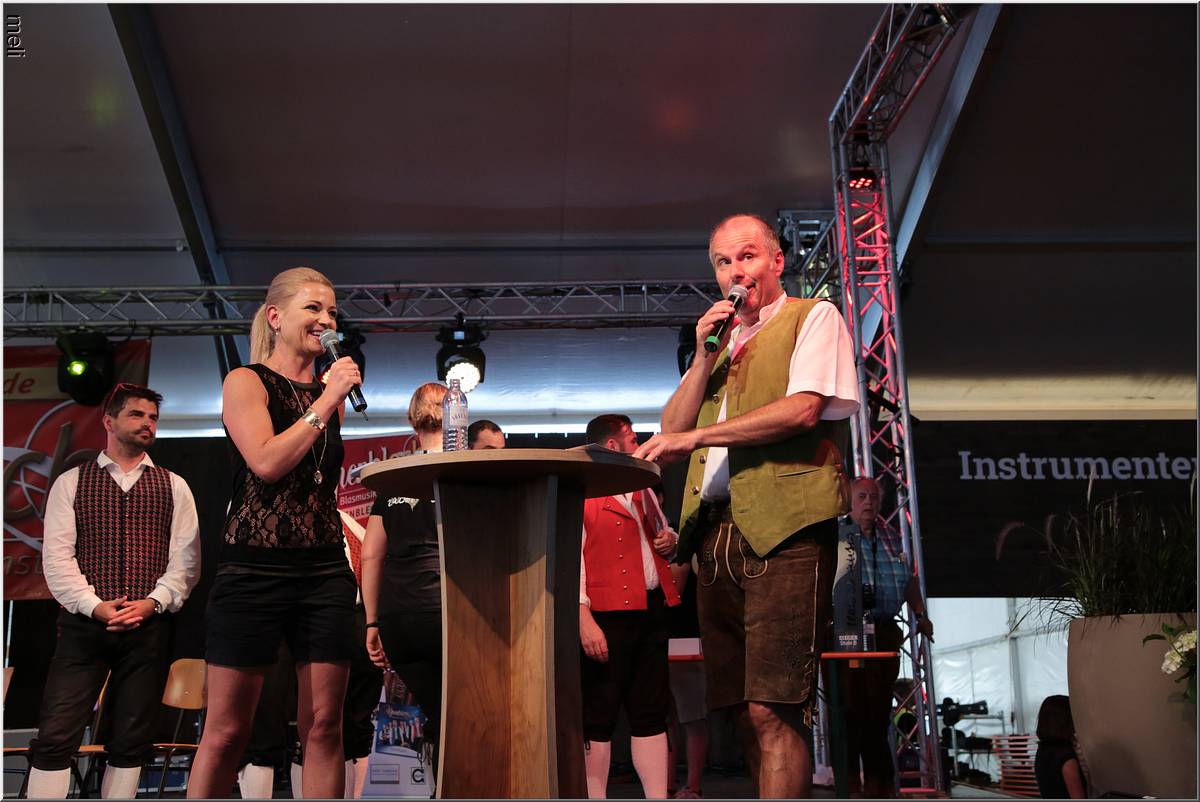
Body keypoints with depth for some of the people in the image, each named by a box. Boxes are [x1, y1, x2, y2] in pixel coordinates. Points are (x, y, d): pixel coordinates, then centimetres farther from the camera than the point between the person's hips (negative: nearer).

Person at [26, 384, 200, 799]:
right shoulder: (71, 483, 9)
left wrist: (152, 602, -12)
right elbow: (56, 555, -1)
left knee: (131, 743, 6)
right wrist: (95, 606, -13)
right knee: (54, 737, -6)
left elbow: (186, 559, 4)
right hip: (84, 624, -1)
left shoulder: (174, 487, 11)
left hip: (149, 628, 1)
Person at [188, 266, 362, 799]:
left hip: (325, 570, 5)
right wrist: (326, 401, -11)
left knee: (323, 726, 5)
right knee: (227, 731, 1)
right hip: (254, 569, -4)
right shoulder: (246, 382, 0)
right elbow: (266, 462, -16)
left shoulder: (332, 391, 14)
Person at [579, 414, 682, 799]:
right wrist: (584, 619, -21)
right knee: (599, 716, -1)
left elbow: (662, 532, 34)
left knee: (651, 713, 9)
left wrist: (670, 540, 8)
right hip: (607, 614, -8)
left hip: (651, 609, 8)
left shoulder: (642, 489, 20)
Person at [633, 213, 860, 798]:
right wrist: (705, 358, 6)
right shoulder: (722, 342, 27)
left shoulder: (814, 318, 7)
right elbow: (671, 432, 18)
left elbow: (802, 409, -10)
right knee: (748, 710, 7)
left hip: (784, 524, -6)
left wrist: (696, 436, -10)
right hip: (716, 529, 7)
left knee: (772, 709, -14)